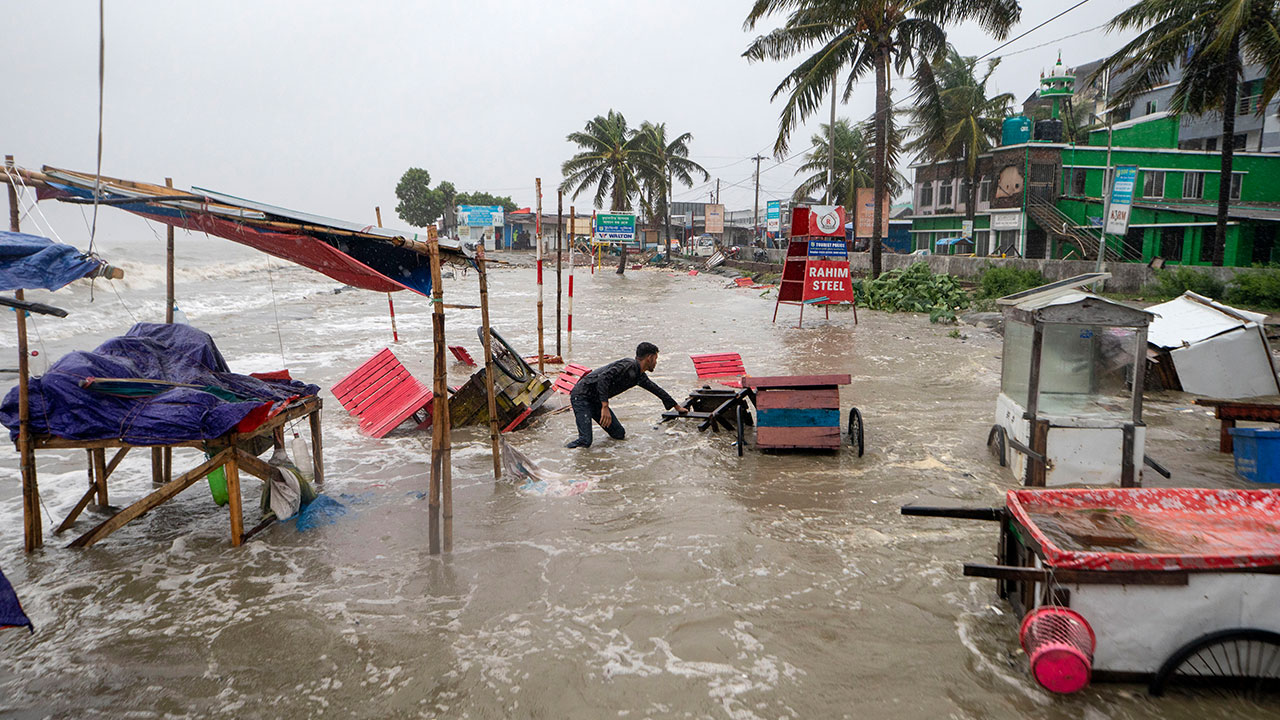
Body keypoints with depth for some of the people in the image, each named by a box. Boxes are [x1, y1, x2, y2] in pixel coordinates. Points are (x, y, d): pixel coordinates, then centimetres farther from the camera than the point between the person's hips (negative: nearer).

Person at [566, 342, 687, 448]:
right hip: (581, 395, -9)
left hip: (596, 400, 9)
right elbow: (603, 378, -31)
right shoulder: (629, 365, -20)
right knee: (585, 442, -20)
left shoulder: (639, 376, 11)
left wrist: (677, 407, 36)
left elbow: (657, 390, 26)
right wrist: (605, 407, -34)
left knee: (619, 434, 3)